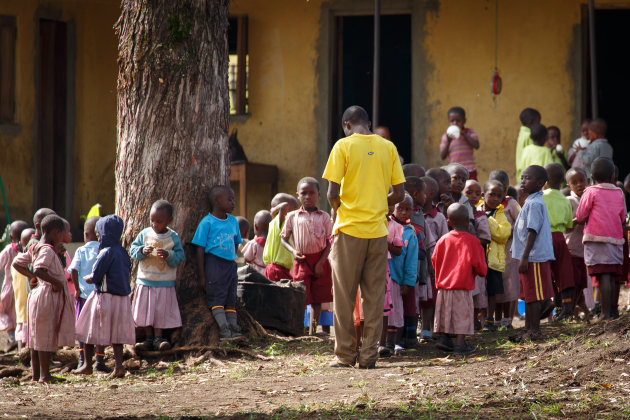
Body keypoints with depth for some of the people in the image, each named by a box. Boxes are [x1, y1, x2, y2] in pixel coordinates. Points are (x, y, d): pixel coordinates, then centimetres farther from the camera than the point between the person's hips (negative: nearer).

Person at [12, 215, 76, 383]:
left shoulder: (35, 248, 12)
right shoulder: (47, 250, -16)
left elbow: (17, 263, 18)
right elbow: (38, 270, -31)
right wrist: (55, 281, -24)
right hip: (49, 296, -10)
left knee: (37, 337, 12)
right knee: (47, 337, -5)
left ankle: (36, 374, 16)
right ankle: (44, 374, -2)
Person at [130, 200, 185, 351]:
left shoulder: (173, 237, -4)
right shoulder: (144, 234, 1)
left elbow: (179, 257, -6)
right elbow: (133, 249, 2)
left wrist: (168, 255, -24)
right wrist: (142, 251, -17)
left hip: (165, 282, -2)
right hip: (145, 280, 2)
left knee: (161, 311, 0)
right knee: (145, 310, 3)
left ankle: (158, 338, 7)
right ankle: (148, 338, 10)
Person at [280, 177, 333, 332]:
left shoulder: (324, 217, 4)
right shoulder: (293, 217, 5)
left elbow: (329, 242, 3)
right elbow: (284, 238, 12)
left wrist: (321, 263, -8)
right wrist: (293, 251, -7)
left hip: (320, 260, 1)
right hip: (301, 261, -1)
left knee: (317, 298, 4)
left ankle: (314, 330, 11)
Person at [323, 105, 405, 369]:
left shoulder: (343, 146, -5)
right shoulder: (388, 147, 5)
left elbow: (332, 193, -10)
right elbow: (399, 193, 4)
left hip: (349, 229, -3)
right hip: (378, 230, 3)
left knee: (344, 295, 5)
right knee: (374, 295, 7)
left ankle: (345, 355, 6)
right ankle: (369, 354, 6)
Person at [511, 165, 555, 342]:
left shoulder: (534, 203, -16)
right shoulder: (530, 202, 17)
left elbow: (532, 231, -20)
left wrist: (525, 257, -22)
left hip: (534, 257, -10)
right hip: (529, 257, 10)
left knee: (533, 295, -4)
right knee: (528, 295, 16)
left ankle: (534, 331, 0)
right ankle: (528, 328, 24)